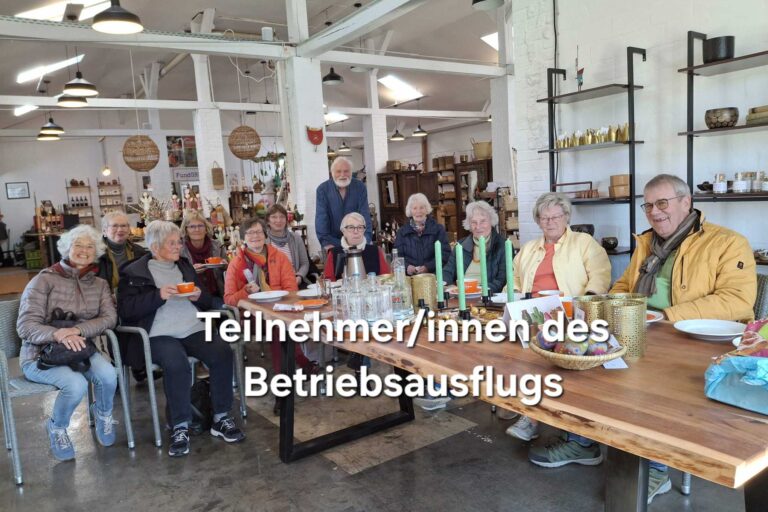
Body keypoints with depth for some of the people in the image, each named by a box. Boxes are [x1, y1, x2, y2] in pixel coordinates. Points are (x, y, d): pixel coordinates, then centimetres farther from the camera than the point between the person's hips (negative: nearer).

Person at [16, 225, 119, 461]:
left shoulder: (100, 284, 8)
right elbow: (25, 326, -12)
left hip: (80, 349, 3)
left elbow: (109, 318, -6)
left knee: (108, 375, -27)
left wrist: (78, 330, -24)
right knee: (76, 384, -31)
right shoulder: (44, 280, -5)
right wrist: (59, 334, -31)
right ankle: (56, 427, 2)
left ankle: (103, 414, 7)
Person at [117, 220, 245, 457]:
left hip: (195, 329, 4)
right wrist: (158, 296, -16)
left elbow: (208, 301, 23)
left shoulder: (184, 265, 22)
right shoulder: (133, 273, 7)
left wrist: (198, 296, -2)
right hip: (160, 335, -4)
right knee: (177, 365, -35)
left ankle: (221, 419, -11)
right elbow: (125, 311, -4)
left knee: (223, 353, -24)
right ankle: (180, 428, -17)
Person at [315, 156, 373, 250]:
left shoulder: (360, 187, -1)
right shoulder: (322, 189, -4)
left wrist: (365, 240, -17)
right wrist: (326, 242, -18)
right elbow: (321, 217, -8)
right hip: (333, 241, -1)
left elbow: (364, 214, -6)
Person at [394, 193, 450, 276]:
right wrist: (406, 266, -12)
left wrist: (428, 267, -15)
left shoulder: (438, 229, 9)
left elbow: (445, 253, 0)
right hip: (409, 277, 2)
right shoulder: (402, 231, 15)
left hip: (434, 275, -2)